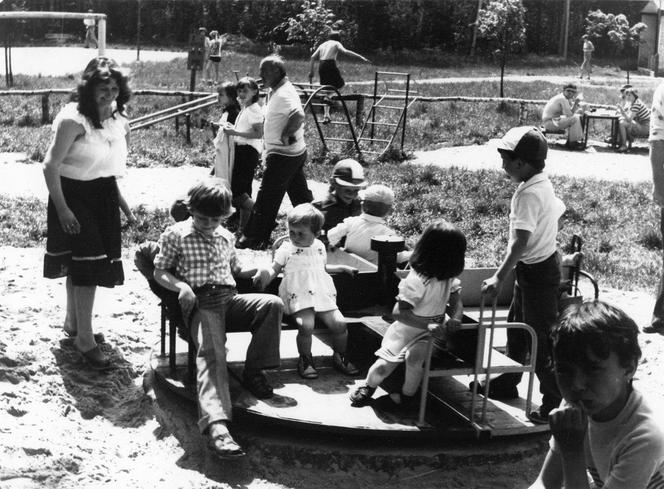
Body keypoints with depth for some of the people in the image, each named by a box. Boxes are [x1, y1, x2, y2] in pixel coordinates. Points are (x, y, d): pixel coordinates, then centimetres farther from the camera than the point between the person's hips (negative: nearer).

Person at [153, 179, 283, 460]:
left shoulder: (225, 237, 24)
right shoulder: (175, 234, 9)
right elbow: (159, 272, 8)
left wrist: (256, 270, 10)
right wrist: (180, 286, -13)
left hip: (230, 299, 5)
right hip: (201, 303, -5)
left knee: (273, 304, -24)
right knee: (210, 353, -32)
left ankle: (253, 371, -11)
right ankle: (216, 426, -51)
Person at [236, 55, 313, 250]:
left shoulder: (283, 95, -21)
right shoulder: (279, 91, 11)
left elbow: (299, 116, -37)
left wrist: (286, 135, -25)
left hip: (282, 155, -10)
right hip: (295, 153, 10)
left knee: (267, 197, -2)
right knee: (301, 195, 17)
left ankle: (255, 238, 6)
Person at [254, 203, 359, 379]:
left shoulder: (319, 247, 17)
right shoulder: (285, 249, 5)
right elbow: (274, 269, 5)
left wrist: (342, 268, 25)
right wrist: (266, 276, -16)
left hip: (324, 297, 4)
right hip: (299, 299, -3)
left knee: (340, 323, -15)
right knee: (306, 326, -29)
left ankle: (339, 357, 11)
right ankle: (305, 359, -3)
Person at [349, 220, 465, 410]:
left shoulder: (449, 277, -5)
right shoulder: (417, 280, -25)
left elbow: (456, 302, 3)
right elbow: (399, 312, -28)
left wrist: (454, 319, -21)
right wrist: (428, 325, -40)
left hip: (432, 331, 3)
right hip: (406, 329, -3)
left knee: (414, 357, -27)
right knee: (382, 367, -11)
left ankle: (407, 397, -2)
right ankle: (368, 387, 24)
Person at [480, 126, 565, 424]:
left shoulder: (529, 194, -25)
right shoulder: (544, 185, 4)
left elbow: (521, 241, -29)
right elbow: (560, 210, 15)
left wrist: (499, 278, -29)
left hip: (536, 271, -10)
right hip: (545, 261, 10)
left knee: (541, 338, -3)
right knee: (516, 327, 20)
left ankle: (555, 400, 6)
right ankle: (506, 383, 34)